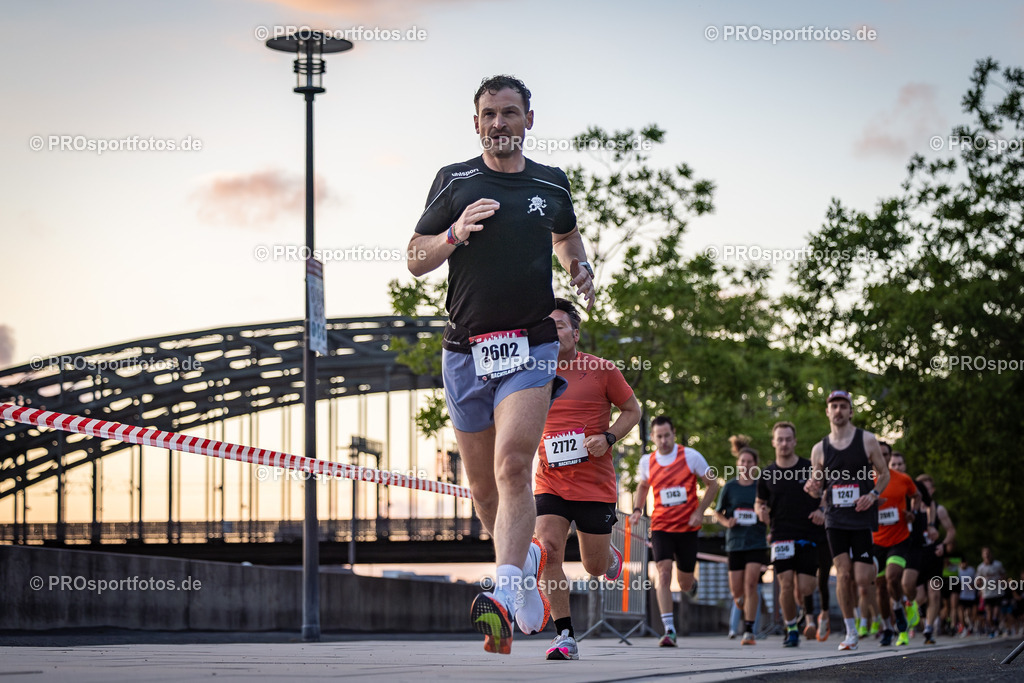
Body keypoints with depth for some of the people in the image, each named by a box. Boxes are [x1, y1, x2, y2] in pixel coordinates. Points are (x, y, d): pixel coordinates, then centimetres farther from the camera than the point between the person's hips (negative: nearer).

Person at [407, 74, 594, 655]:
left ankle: (505, 597, -32)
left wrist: (582, 269, 10)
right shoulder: (455, 182, 5)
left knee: (513, 466, -21)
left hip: (530, 346, -1)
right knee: (483, 486, 8)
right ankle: (527, 558, 36)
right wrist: (455, 234, -15)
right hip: (466, 349, 1)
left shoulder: (552, 184, 10)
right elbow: (416, 260, 4)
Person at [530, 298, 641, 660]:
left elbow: (632, 410, 6)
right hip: (550, 482, 2)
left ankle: (612, 557, 45)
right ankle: (565, 637, -8)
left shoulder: (601, 370, -3)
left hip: (596, 484, -2)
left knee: (595, 567, 5)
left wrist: (608, 438, -11)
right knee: (548, 552, -17)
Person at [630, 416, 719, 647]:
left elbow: (712, 484, 2)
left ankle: (692, 585, 49)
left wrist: (699, 511, -9)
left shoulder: (691, 456, -7)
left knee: (684, 583, 8)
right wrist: (637, 509, 4)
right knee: (663, 572, -18)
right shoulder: (647, 462, 0)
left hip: (687, 526, -1)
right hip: (661, 526, 1)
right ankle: (669, 630, -19)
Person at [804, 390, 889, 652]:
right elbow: (818, 488, 13)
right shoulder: (819, 449, 6)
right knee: (843, 573, -7)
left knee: (861, 580, -9)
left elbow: (884, 474, 7)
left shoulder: (867, 440, 1)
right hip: (835, 518, 2)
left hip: (863, 516, -1)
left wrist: (873, 494, -11)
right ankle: (850, 632, 1)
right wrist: (813, 489, -11)